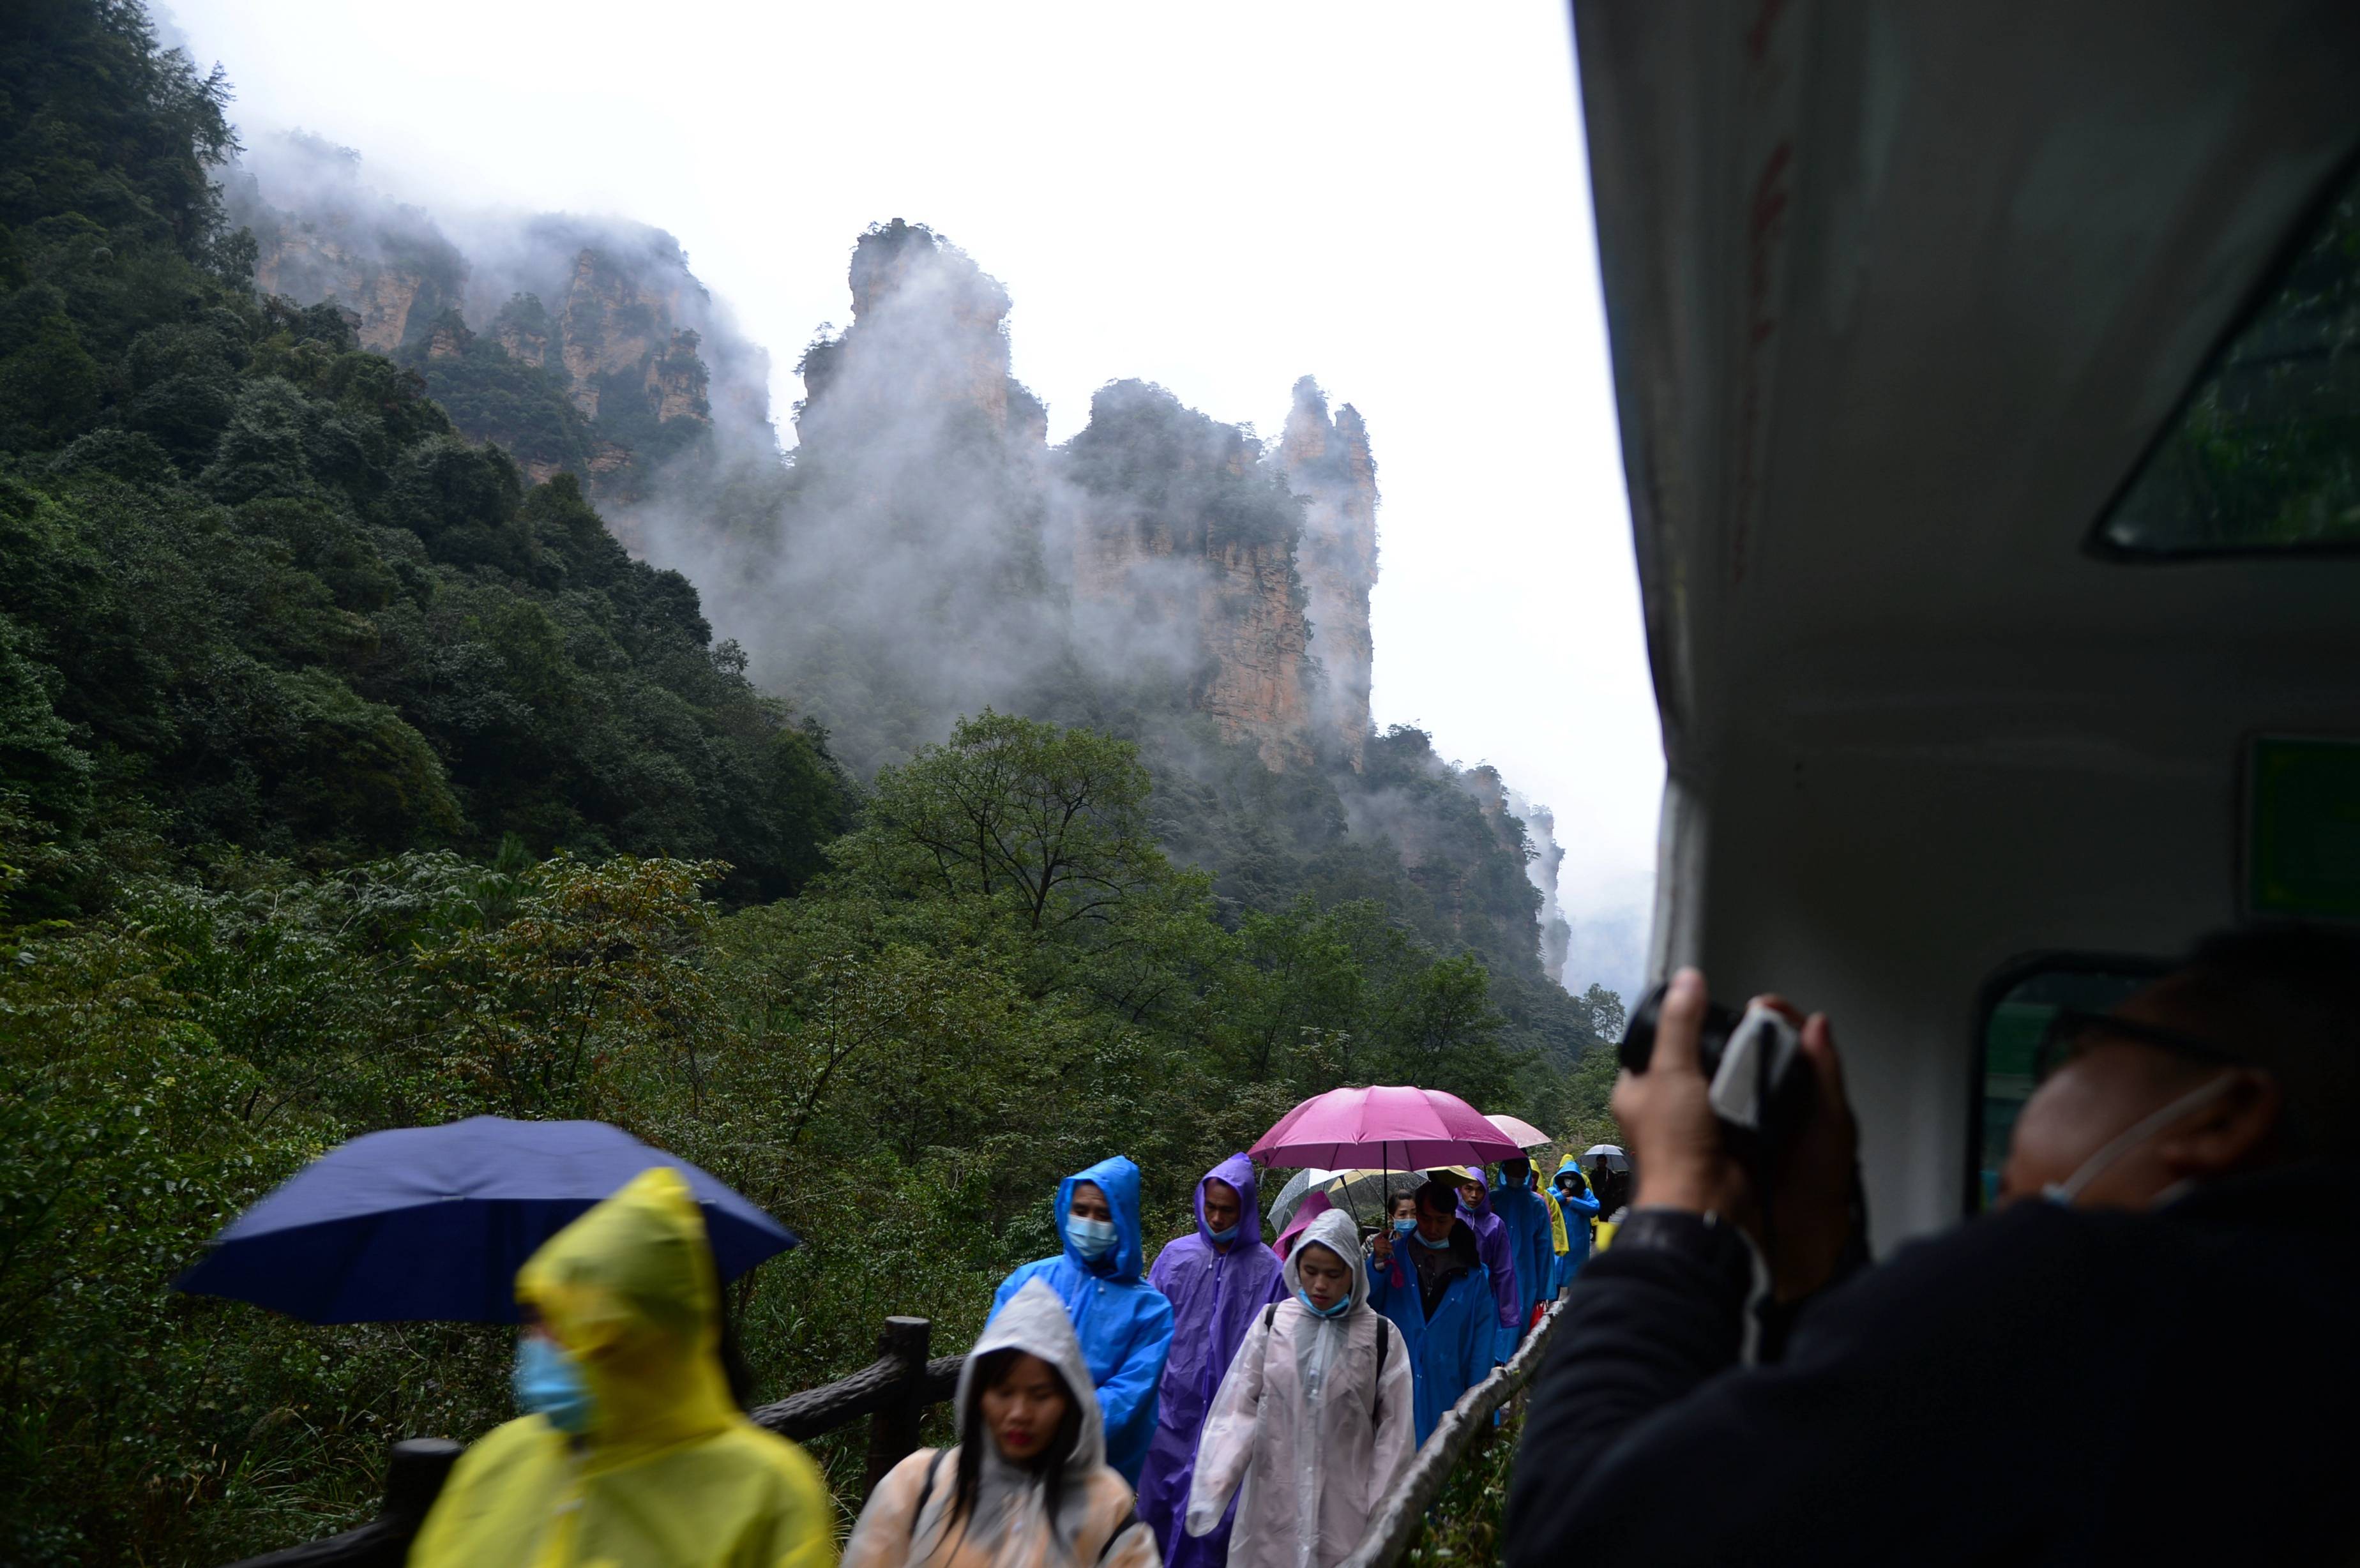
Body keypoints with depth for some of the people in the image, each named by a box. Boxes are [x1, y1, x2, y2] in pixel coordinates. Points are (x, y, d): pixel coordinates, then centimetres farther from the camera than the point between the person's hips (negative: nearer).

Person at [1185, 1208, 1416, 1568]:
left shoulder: (1381, 1336, 0)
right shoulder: (1272, 1322, 1)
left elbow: (1394, 1431, 3)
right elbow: (1237, 1409, -2)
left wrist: (1381, 1513, 0)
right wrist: (1213, 1489, -12)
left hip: (1345, 1509, -1)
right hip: (1273, 1501, 1)